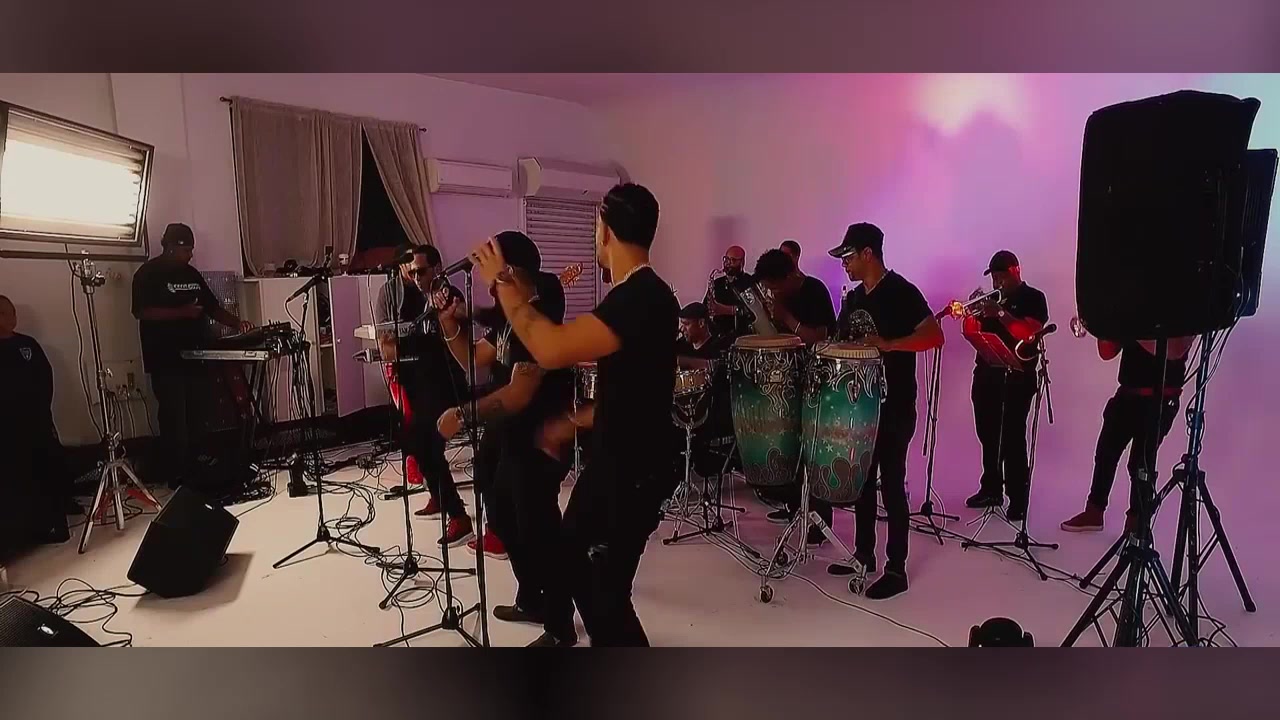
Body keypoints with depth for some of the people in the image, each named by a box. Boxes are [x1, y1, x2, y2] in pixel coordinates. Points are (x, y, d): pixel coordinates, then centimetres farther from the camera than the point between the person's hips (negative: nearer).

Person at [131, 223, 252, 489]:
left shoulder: (192, 274, 16)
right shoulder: (148, 273, -3)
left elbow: (212, 307, 17)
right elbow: (141, 311, -13)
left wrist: (236, 322, 3)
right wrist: (181, 312, -20)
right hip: (165, 359, -6)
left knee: (196, 415, 7)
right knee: (174, 417, -6)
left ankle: (194, 471, 16)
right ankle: (178, 477, 1)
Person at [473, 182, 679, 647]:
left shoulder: (644, 297, -24)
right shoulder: (632, 294, 9)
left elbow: (552, 349, -37)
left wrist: (502, 284, -24)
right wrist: (574, 422, 20)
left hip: (634, 472, -10)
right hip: (610, 458, 10)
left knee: (606, 589, 0)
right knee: (573, 555, 25)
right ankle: (610, 641, 47)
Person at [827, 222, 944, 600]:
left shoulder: (901, 291, -12)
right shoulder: (853, 298, 11)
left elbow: (935, 335, -21)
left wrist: (887, 344, -29)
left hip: (895, 406, -8)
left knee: (891, 485, -1)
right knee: (862, 480, 15)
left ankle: (896, 570, 11)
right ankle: (863, 553, 28)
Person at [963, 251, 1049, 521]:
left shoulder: (1033, 298, 0)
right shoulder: (992, 299, 16)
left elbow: (1028, 333, -16)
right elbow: (972, 333, 11)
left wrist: (1000, 313, -21)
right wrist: (972, 313, -7)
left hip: (1017, 377, -6)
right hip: (986, 374, 6)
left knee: (1013, 438, -8)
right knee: (987, 434, 10)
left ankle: (1018, 499, -3)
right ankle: (991, 489, 21)